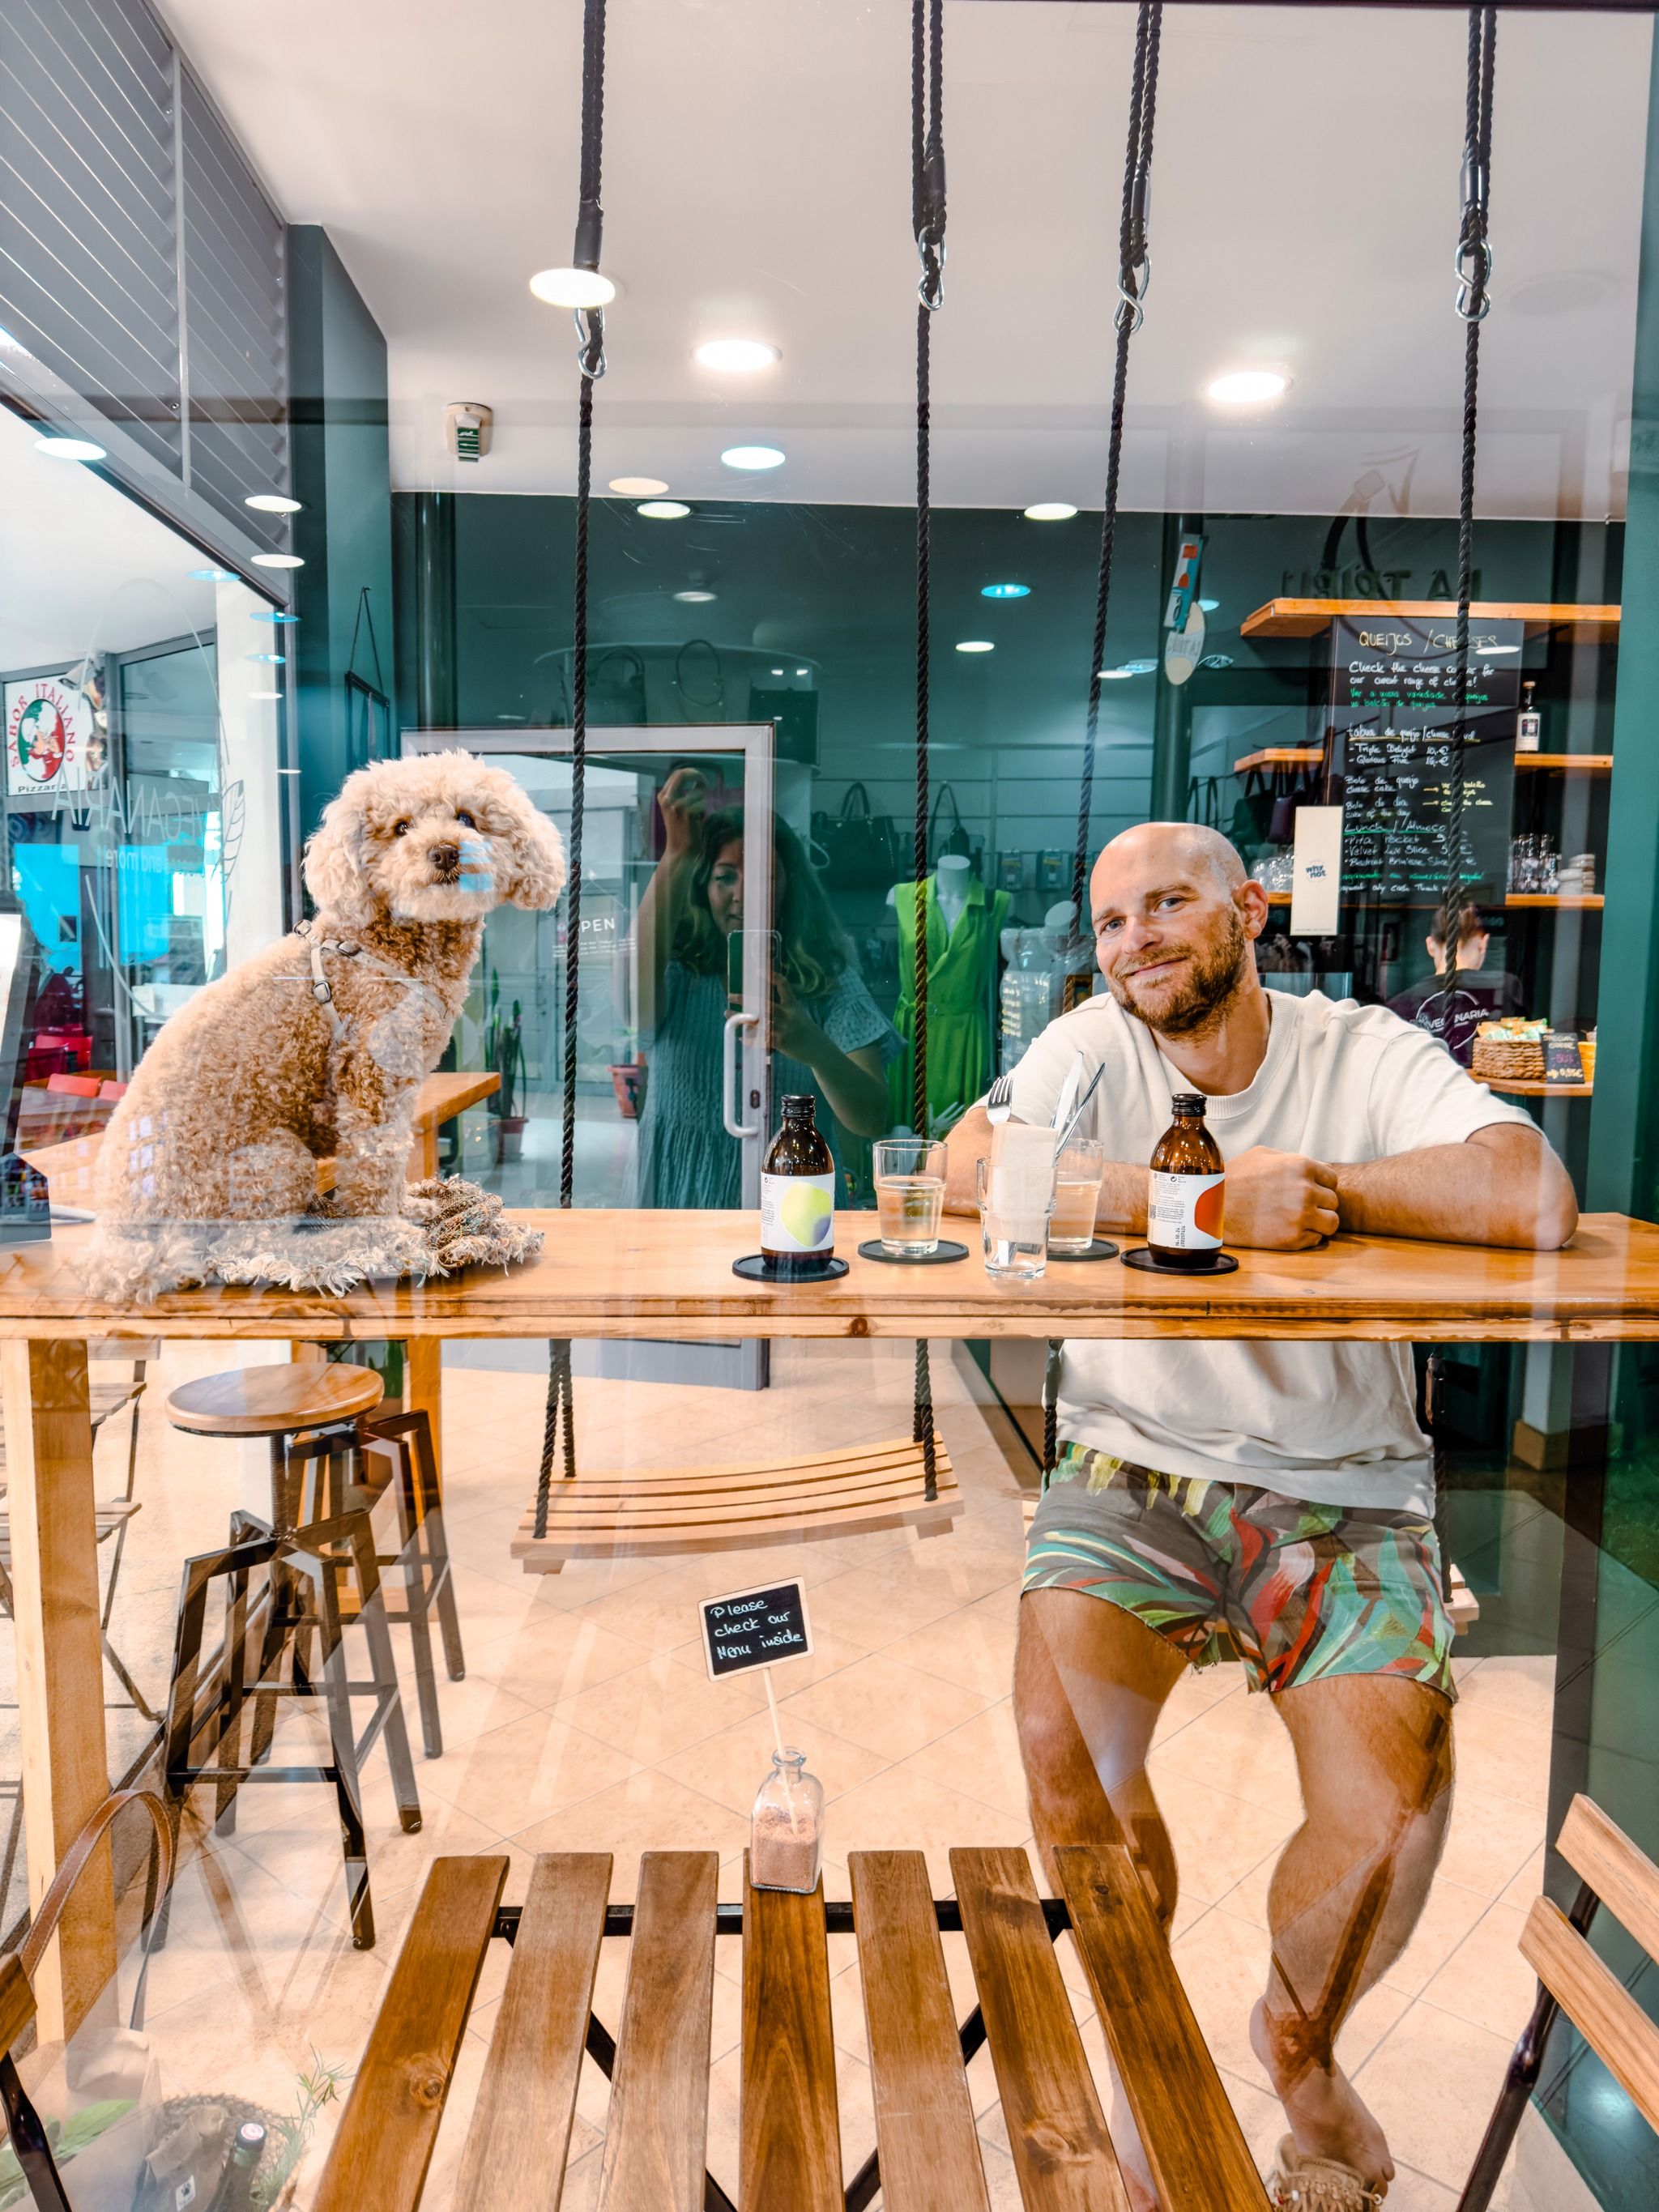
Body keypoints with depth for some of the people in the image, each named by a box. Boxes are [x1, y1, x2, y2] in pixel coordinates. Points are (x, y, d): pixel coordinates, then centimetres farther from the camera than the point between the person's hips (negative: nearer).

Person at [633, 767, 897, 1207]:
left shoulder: (831, 984, 2)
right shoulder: (678, 976, 1)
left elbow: (871, 1121, -7)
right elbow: (634, 1001, -23)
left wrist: (815, 1049, -27)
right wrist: (677, 857, -28)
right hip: (682, 1201, 1)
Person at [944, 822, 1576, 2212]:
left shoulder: (1369, 1055, -4)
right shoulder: (1093, 1049, -2)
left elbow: (1537, 1204, -20)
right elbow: (967, 1170, -21)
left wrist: (1321, 1184, -13)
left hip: (1344, 1490, 0)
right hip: (1133, 1470, 1)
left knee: (1392, 1807, -18)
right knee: (1062, 1744, -21)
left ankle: (1299, 2043, 21)